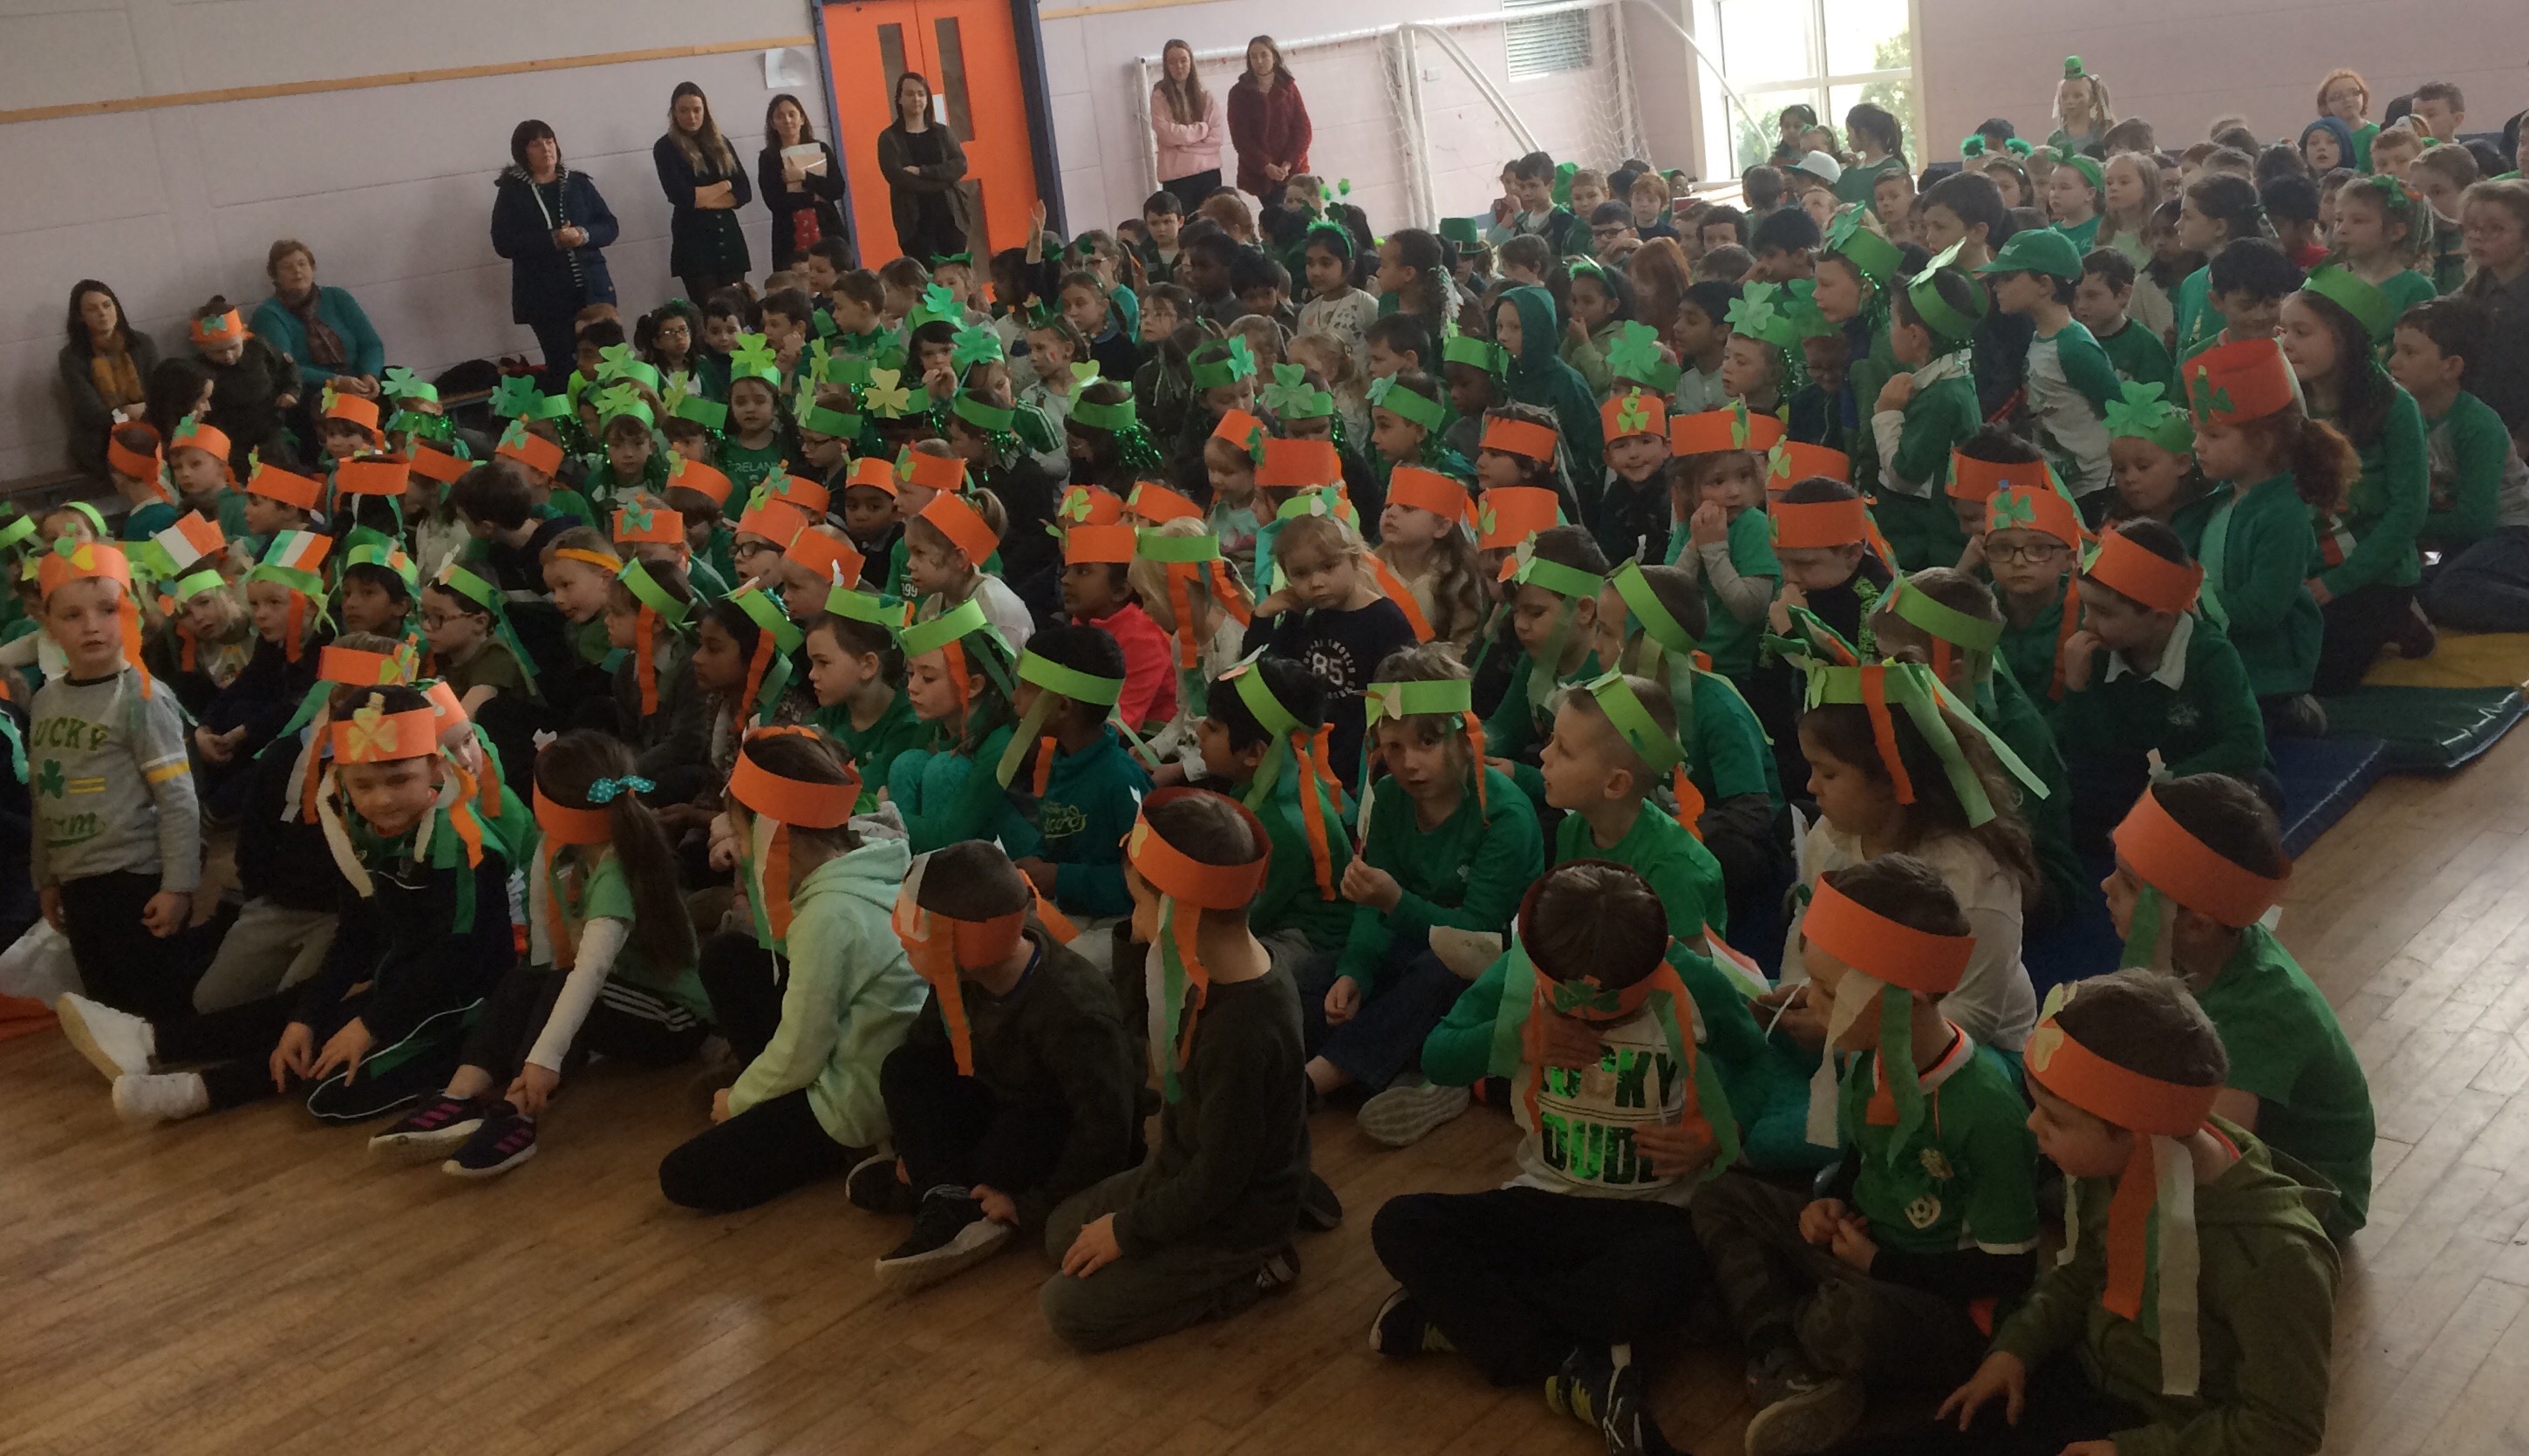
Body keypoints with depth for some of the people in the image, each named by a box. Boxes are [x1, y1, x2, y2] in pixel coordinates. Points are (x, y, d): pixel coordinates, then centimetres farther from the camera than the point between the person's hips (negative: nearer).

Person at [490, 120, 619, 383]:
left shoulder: (578, 183, 10)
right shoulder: (512, 191, 1)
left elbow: (609, 227, 9)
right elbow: (504, 243, -7)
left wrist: (584, 235, -13)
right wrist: (552, 239, -18)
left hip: (592, 289, 3)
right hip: (545, 297, -2)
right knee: (562, 367, -4)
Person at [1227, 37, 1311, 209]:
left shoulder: (1288, 88, 7)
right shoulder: (1239, 93, 2)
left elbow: (1303, 129, 2)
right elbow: (1241, 138, -4)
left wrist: (1289, 164, -11)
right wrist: (1266, 166, -15)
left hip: (1292, 171, 1)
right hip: (1259, 173, -1)